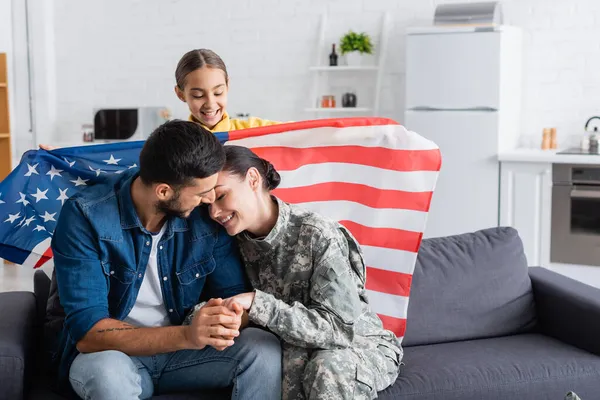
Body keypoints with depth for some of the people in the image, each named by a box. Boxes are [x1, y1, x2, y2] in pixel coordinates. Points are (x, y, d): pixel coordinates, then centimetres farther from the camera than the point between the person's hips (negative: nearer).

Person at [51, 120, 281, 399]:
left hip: (183, 350, 3)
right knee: (108, 373, -37)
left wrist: (227, 321, -31)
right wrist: (186, 335, -40)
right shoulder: (86, 217, -22)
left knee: (264, 349, -21)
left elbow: (234, 295, -5)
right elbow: (88, 332, -26)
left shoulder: (207, 215, -11)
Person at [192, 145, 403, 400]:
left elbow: (339, 326, -28)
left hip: (361, 344, -3)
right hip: (302, 344, 4)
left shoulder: (318, 236, -23)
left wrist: (257, 302, -34)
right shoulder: (240, 242, -5)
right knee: (292, 355, -30)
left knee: (327, 368, -35)